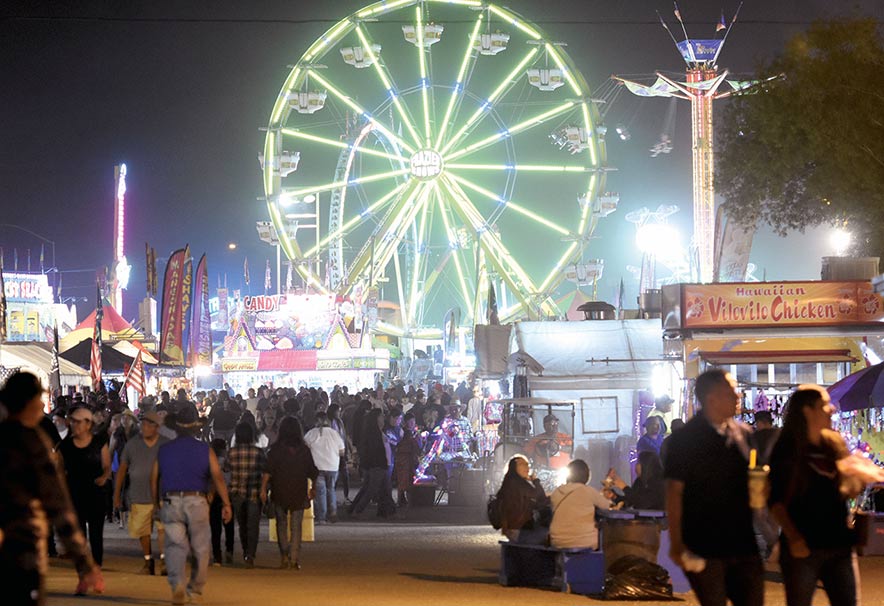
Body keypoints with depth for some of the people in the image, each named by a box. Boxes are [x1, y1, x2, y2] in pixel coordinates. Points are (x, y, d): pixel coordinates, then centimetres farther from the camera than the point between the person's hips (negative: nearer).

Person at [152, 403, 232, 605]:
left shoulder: (164, 450, 7)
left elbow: (154, 479, 9)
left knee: (175, 545, -2)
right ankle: (195, 589, 22)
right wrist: (226, 504, -6)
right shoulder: (205, 450, 2)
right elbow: (217, 477, -7)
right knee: (200, 547, 13)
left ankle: (177, 585, -24)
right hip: (196, 502, -1)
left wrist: (157, 504, 22)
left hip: (170, 503, 1)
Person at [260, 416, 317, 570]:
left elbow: (268, 471, -11)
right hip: (299, 493, 1)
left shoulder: (276, 449, -6)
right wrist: (313, 488, 20)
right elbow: (313, 472, 6)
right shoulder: (304, 450, -1)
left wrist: (263, 489, -9)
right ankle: (295, 559, 0)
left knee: (281, 524, 12)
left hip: (280, 493, -1)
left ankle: (284, 555, 2)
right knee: (296, 526, 6)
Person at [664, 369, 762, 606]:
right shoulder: (686, 438, -8)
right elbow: (674, 492, -10)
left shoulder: (742, 434, 7)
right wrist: (676, 544, -14)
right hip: (704, 548, -5)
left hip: (743, 542, 5)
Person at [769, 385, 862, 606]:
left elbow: (847, 492, 17)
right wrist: (793, 538, -18)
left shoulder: (834, 444, 9)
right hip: (803, 547, -4)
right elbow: (776, 501, -6)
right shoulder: (786, 450, -4)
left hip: (840, 545, 4)